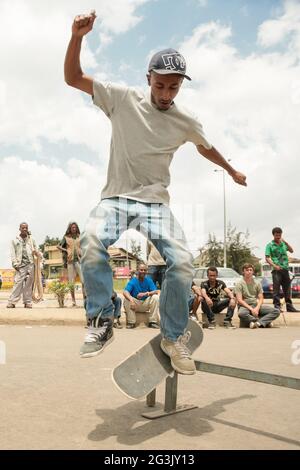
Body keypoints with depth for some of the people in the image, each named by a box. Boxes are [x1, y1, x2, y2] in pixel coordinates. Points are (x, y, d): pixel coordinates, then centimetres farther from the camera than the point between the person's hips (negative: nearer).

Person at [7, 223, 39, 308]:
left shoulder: (31, 239, 16)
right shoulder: (15, 240, 11)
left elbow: (36, 250, 18)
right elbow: (13, 253, 6)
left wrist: (36, 252, -6)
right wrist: (15, 264, -5)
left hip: (30, 264, 2)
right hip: (21, 265, -2)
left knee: (29, 284, 0)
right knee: (18, 282, -11)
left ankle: (27, 302, 5)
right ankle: (12, 302, -9)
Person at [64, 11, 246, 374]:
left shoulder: (186, 122, 8)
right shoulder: (122, 99, 2)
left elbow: (206, 148, 28)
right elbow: (73, 78, 3)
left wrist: (232, 170, 42)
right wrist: (77, 37, -13)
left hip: (155, 204, 2)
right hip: (114, 199, -1)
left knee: (182, 262, -22)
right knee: (91, 241, -34)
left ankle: (173, 337, 3)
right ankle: (101, 322, -12)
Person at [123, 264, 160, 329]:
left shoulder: (149, 280, -3)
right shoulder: (133, 281, -10)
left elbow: (156, 291, -15)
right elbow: (125, 292, -25)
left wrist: (145, 294, -35)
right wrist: (131, 300, -45)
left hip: (146, 304, 2)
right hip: (135, 303, -1)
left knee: (155, 297, -24)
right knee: (126, 299, -29)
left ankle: (153, 322, -19)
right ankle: (131, 322, -21)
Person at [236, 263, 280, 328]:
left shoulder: (257, 283, 10)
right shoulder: (239, 284, -2)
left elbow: (261, 298, 6)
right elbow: (239, 300, -10)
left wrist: (257, 308, -14)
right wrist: (251, 309, -20)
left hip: (256, 305, 4)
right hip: (245, 306, -4)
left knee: (276, 311, -16)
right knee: (241, 313, -41)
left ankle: (258, 323, -32)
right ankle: (265, 322, -26)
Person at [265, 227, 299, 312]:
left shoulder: (283, 244, 15)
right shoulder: (270, 245, 1)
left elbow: (291, 251, 7)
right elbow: (267, 258, -5)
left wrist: (285, 242, -5)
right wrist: (274, 266, -20)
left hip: (285, 269, 5)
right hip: (277, 270, -5)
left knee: (287, 288, 9)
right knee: (276, 289, -5)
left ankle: (289, 306, 15)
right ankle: (277, 306, -3)